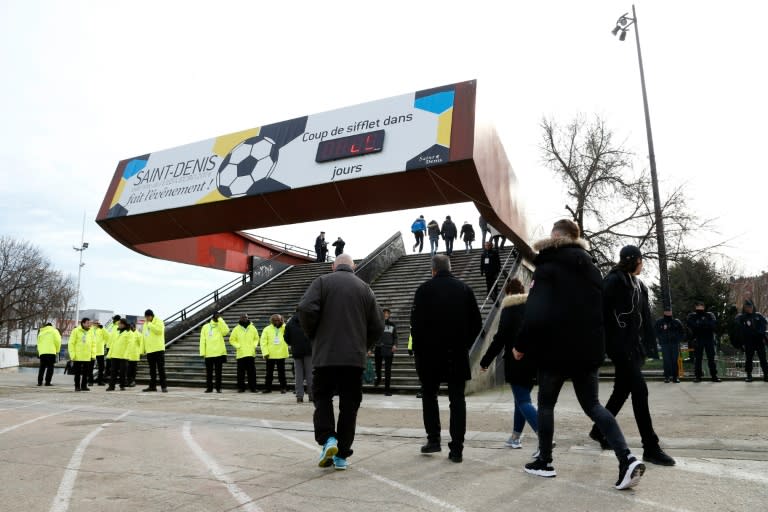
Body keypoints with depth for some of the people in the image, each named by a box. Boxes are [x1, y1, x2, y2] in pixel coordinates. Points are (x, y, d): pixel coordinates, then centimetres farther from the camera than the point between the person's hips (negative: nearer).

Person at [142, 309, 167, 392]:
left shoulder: (158, 321, -3)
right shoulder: (145, 324, 18)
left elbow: (159, 330, -22)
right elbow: (144, 337, 19)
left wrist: (149, 324, -16)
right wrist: (143, 349, 13)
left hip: (158, 349, -6)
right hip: (149, 350, 7)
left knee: (161, 368, -5)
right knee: (152, 369, 10)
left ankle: (163, 386, -4)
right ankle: (152, 386, 16)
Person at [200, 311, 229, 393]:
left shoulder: (220, 326, 5)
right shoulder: (205, 327, 7)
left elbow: (226, 331, -18)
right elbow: (202, 340, 4)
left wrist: (220, 319, -14)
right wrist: (202, 353, -4)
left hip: (219, 353, -1)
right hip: (208, 354, 1)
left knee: (218, 372, 3)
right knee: (209, 372, 7)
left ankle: (218, 388, 10)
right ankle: (209, 387, 16)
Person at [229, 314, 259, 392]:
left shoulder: (252, 328, 7)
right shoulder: (236, 329, 3)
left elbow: (256, 338, 14)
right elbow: (232, 340, 6)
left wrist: (254, 345, 0)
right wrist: (238, 346, -6)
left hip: (251, 353, 1)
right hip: (241, 354, -1)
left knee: (252, 371, 1)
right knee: (241, 372, 1)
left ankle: (252, 387, 7)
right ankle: (241, 387, 9)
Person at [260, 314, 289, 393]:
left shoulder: (284, 328, 5)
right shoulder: (267, 329, 3)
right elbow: (263, 342, -1)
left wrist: (282, 324, -19)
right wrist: (265, 353, -9)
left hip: (281, 355, 0)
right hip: (270, 355, 0)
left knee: (281, 372, 6)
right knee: (269, 372, 8)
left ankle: (283, 387, 13)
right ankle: (267, 388, 17)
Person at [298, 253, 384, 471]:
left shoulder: (322, 282, 1)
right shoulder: (364, 288, 9)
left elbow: (306, 309, -13)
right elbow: (377, 326, 7)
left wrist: (313, 336, 4)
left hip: (326, 354, -2)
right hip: (355, 357, 2)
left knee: (322, 398, 14)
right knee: (349, 404, 10)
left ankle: (327, 439, -4)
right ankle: (342, 455, 12)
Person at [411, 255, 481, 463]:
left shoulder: (424, 290, -5)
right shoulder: (465, 289, 3)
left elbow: (416, 322, -8)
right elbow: (476, 323, 4)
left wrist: (417, 350, 2)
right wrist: (465, 344, 14)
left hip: (430, 352, -2)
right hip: (458, 353, 2)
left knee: (429, 395, 16)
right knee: (457, 399, 6)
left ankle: (433, 439, 13)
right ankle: (456, 448, 6)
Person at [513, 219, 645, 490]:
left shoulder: (547, 268, -10)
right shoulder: (591, 268, 11)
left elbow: (536, 313, -19)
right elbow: (601, 310, 14)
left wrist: (521, 345, -9)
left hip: (555, 348, -6)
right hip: (588, 348, 6)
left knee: (546, 403, 11)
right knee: (592, 404, 13)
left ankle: (544, 462, 19)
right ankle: (627, 459, -2)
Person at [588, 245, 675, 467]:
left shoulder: (639, 285, 16)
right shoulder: (614, 280, -8)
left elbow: (645, 317, 14)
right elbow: (604, 312, -14)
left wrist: (648, 345, 8)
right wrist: (605, 343, -18)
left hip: (635, 345, 8)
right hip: (621, 345, -8)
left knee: (622, 391, 14)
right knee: (640, 391, -10)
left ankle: (599, 430, 29)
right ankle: (650, 447, -5)